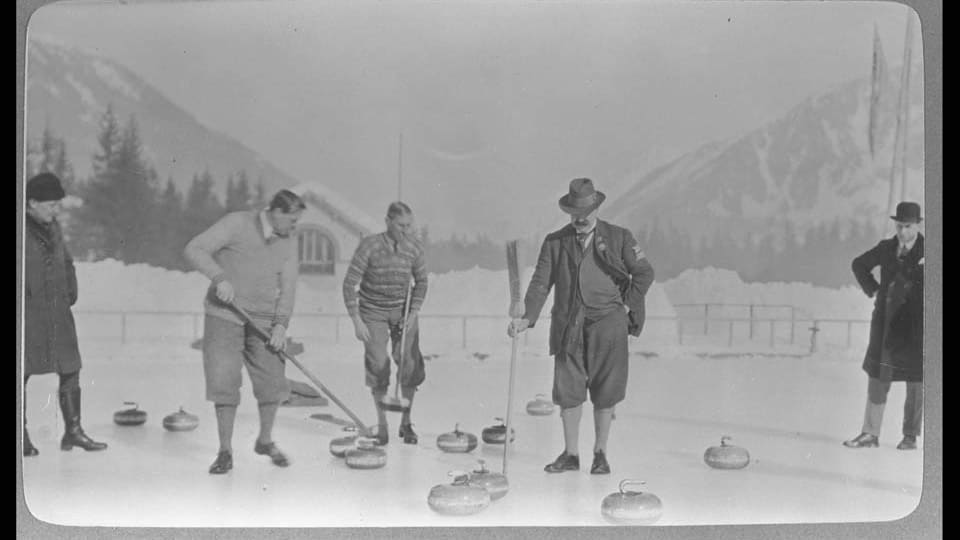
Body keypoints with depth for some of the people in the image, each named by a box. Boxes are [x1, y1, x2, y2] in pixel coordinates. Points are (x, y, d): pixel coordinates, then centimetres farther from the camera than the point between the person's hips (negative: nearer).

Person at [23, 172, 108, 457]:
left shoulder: (53, 227, 12)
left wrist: (70, 293, 14)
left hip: (57, 313, 7)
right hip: (28, 313, -6)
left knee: (70, 370, 6)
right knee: (22, 372, 2)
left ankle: (73, 431, 14)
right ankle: (22, 436, 14)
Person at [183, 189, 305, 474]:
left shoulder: (289, 240, 4)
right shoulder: (237, 223, -10)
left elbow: (288, 284, 1)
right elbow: (194, 250, -14)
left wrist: (281, 323, -12)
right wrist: (219, 277, -28)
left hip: (264, 320, 4)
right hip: (225, 315, -4)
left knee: (272, 380, 2)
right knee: (224, 381, -6)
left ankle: (265, 440, 25)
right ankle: (225, 451, 7)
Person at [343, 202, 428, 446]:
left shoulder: (414, 247, -11)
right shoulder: (369, 246, -20)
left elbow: (421, 282, 4)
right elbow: (349, 284, -15)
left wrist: (413, 313, -5)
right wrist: (356, 321, -18)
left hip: (403, 309, 2)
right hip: (372, 311, -2)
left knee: (410, 365, -5)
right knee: (378, 366, -6)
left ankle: (406, 422, 12)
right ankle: (382, 425, 11)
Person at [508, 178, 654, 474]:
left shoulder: (619, 237, 4)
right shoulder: (555, 242, 6)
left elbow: (644, 273, 10)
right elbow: (541, 283, 1)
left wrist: (627, 305, 3)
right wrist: (527, 317, -11)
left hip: (607, 324, -1)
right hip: (568, 327, 1)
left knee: (604, 392, 4)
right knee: (568, 389, 2)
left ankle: (600, 453, 18)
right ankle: (570, 454, 15)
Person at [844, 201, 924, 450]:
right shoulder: (887, 247, 6)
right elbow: (859, 264, 20)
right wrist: (873, 289, 11)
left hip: (915, 324, -3)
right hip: (885, 321, 4)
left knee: (915, 379, 5)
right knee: (877, 375, 6)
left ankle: (910, 436, 17)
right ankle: (870, 434, 12)